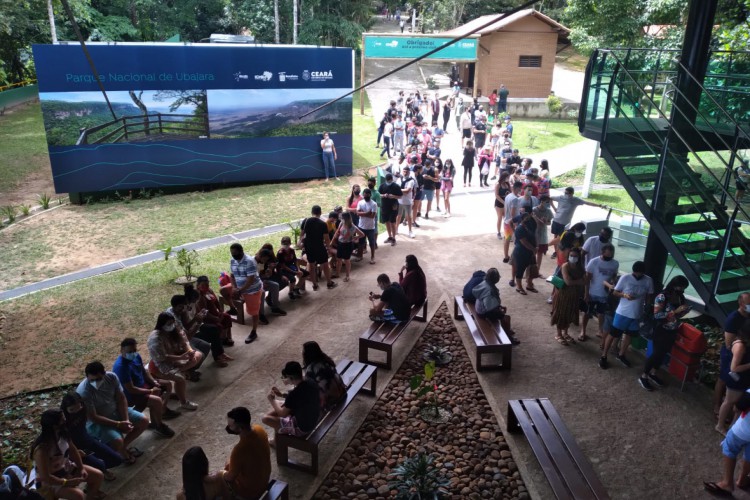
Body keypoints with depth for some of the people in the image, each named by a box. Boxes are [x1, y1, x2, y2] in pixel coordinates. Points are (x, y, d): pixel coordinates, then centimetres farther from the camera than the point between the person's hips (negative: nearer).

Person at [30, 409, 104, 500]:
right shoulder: (42, 449, -33)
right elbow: (45, 477, -30)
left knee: (98, 475, 1)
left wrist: (81, 468, -4)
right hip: (48, 482, -8)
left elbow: (73, 451, 5)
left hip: (66, 468, 8)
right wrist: (67, 482, -28)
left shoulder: (62, 434, -10)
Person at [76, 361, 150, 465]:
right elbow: (93, 417, -24)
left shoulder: (111, 377, -17)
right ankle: (123, 452, 8)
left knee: (144, 421, -3)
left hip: (116, 411, 6)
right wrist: (118, 424, -26)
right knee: (117, 441, -29)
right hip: (98, 422, -6)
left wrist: (126, 420, -16)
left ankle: (124, 446, 16)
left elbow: (121, 399, -6)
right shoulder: (83, 393, -31)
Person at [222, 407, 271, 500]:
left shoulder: (239, 450, -38)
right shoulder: (259, 430, -17)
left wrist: (223, 473, 1)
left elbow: (231, 477, -18)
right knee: (229, 464, 25)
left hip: (250, 491, -6)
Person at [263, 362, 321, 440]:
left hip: (301, 428, -8)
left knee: (266, 418, 1)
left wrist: (272, 400, 1)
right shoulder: (310, 383, -8)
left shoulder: (294, 394, -30)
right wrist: (282, 395, 7)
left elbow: (283, 413, -14)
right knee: (279, 404, 22)